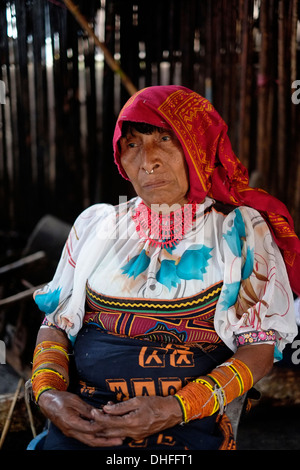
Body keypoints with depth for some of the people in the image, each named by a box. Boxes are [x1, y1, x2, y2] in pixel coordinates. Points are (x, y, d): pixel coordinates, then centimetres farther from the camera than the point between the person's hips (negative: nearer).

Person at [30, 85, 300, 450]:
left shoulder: (240, 229, 4)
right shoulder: (96, 224, 13)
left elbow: (260, 345, -1)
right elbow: (55, 322, 13)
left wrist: (177, 409, -13)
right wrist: (48, 393, -7)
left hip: (190, 424, -2)